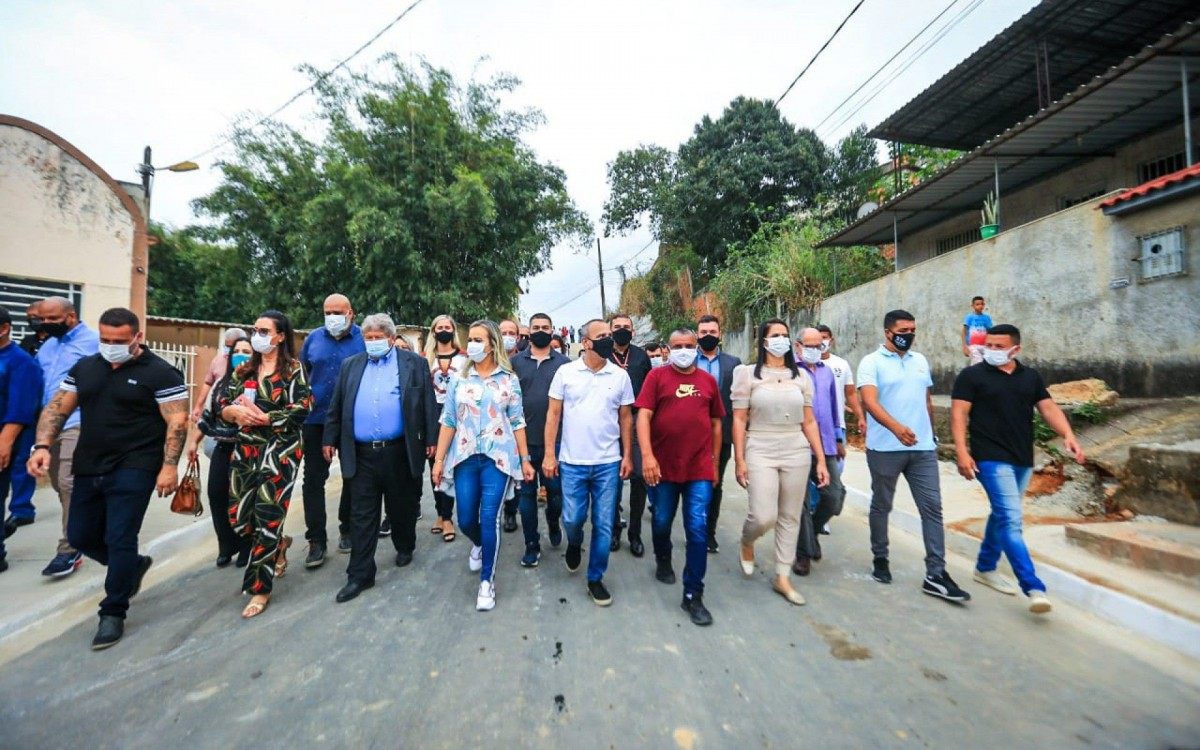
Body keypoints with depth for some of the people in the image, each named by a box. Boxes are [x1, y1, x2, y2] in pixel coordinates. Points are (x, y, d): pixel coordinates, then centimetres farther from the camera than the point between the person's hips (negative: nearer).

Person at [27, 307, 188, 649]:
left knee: (119, 541, -4)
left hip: (133, 470, -7)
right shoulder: (84, 367, 9)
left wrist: (169, 466, -20)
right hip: (88, 468, 7)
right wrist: (42, 446, -4)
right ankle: (132, 566, 42)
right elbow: (57, 408, 12)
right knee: (80, 536, 16)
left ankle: (113, 614, 12)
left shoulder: (160, 373, -11)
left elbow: (176, 422, -14)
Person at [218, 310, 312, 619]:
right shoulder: (245, 370, 11)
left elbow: (302, 408, -15)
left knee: (267, 517, -3)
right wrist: (236, 411, -14)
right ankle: (279, 544, 38)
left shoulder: (293, 368, -5)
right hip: (246, 448, 6)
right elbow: (223, 405, 7)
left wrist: (263, 417, -15)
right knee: (239, 517, 8)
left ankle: (260, 588, 12)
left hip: (280, 449, -6)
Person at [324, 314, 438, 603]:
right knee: (361, 516, 6)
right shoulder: (351, 365, 11)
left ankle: (405, 547, 39)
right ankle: (359, 575, 16)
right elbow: (337, 406, 13)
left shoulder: (413, 363, 1)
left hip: (400, 452, -2)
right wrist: (330, 439, 9)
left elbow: (427, 403, -2)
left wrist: (431, 439, -6)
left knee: (402, 507, 14)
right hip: (361, 454, 2)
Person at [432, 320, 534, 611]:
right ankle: (479, 544, 46)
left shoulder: (509, 379, 0)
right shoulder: (458, 379, 5)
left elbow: (517, 422, 2)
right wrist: (439, 459, 2)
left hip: (497, 457, -2)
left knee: (489, 519, -5)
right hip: (465, 458, 3)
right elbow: (448, 422, 6)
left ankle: (487, 581, 13)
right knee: (466, 520, 10)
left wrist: (525, 460, 1)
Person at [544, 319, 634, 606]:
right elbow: (554, 414, 0)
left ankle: (595, 579, 26)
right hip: (573, 462, -1)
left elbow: (626, 417, 7)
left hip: (609, 463, 1)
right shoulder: (565, 372, -3)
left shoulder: (620, 375, 1)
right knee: (572, 518, 8)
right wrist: (549, 454, -4)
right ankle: (574, 545, 43)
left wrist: (627, 455, 4)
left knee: (604, 524, 7)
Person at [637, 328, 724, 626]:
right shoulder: (657, 375, -3)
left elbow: (716, 423, 13)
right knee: (661, 522, 17)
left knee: (698, 529, 0)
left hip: (699, 468, 1)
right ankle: (663, 560, 48)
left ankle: (693, 595, 16)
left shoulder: (708, 380, 6)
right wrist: (647, 455, -20)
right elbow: (643, 416, -10)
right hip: (663, 466, -1)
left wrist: (714, 462, 14)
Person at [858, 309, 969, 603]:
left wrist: (931, 432, 22)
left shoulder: (920, 361, 13)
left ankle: (935, 574, 7)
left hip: (923, 448, 5)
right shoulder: (871, 362, -7)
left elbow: (927, 400, 21)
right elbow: (869, 401, -21)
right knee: (881, 506, 10)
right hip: (885, 448, -5)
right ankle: (880, 559, 27)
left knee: (932, 507, 1)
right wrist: (896, 427, -35)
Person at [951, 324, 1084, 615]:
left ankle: (985, 568, 31)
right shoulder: (971, 376, -5)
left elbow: (1048, 407, 7)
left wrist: (1067, 435, -11)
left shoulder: (1031, 377, 11)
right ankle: (1034, 587, -9)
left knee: (1003, 515, 16)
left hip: (1023, 460, 6)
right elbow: (959, 414, -9)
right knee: (1011, 519, -11)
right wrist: (961, 451, -18)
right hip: (991, 459, -6)